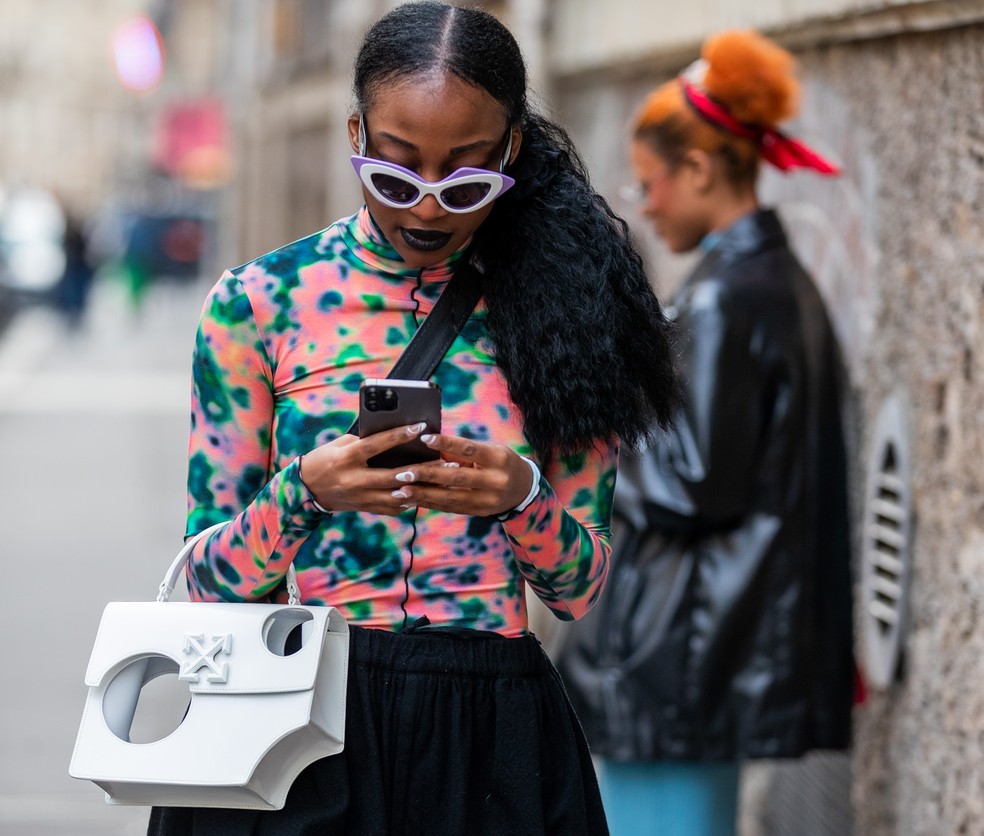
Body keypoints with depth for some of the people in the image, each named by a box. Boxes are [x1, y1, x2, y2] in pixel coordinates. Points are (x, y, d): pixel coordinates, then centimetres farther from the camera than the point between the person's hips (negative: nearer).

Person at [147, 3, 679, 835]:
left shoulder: (549, 307, 3)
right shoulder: (260, 301, 0)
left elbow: (580, 586, 4)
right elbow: (209, 580, -1)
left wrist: (522, 495, -17)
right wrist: (303, 492, -21)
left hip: (489, 733, 1)